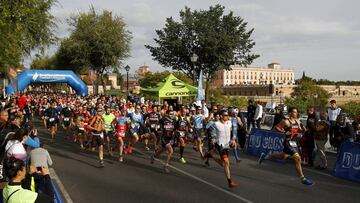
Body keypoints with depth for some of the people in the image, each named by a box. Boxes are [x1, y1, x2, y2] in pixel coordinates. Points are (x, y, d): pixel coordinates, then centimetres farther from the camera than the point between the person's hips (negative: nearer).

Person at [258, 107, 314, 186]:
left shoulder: (297, 121, 8)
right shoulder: (286, 122, -13)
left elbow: (299, 129, 21)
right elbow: (276, 127, -8)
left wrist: (301, 129, -2)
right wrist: (284, 132, -19)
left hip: (294, 142, 9)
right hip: (288, 142, -9)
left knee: (282, 157, 24)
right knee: (298, 159, -11)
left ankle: (265, 156, 40)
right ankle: (303, 178, -3)